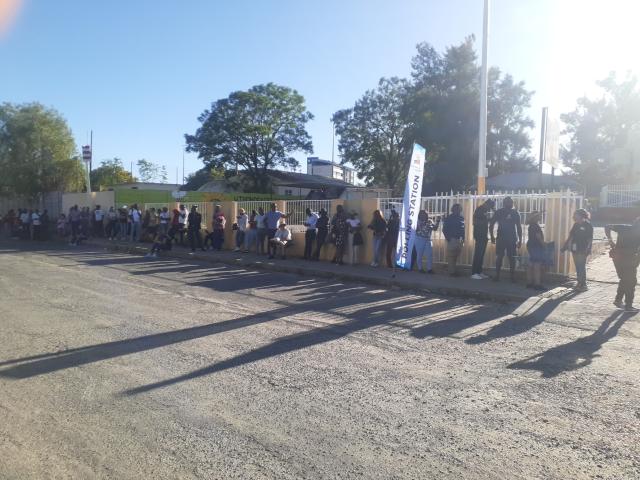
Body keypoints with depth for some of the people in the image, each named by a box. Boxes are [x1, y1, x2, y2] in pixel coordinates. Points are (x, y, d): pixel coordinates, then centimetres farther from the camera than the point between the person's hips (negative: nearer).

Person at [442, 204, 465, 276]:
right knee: (451, 256, -6)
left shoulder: (461, 218, 14)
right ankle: (452, 271, -4)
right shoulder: (448, 218, 1)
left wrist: (463, 238, 5)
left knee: (456, 256, 6)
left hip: (459, 240, 4)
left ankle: (455, 271, 12)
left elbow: (462, 229, 15)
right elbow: (444, 229, -3)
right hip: (451, 240, -4)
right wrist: (448, 238, -11)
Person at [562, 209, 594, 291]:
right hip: (575, 249, 7)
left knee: (582, 267, -3)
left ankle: (583, 284, 4)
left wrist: (587, 249, -19)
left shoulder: (587, 225, -9)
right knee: (577, 267, 11)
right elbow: (571, 236, 15)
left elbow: (590, 239, -12)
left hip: (582, 250, -7)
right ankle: (579, 283, 19)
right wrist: (565, 246, 12)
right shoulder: (576, 225, 11)